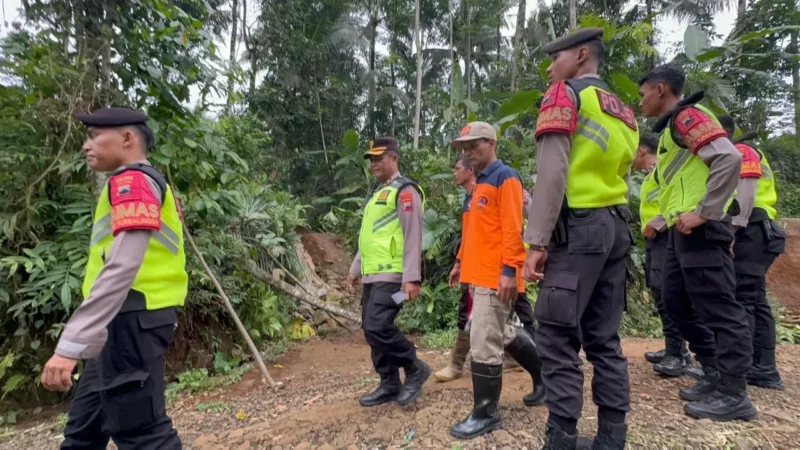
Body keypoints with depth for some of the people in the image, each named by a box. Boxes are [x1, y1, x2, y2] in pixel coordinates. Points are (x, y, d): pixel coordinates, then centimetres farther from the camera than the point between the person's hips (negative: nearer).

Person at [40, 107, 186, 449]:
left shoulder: (133, 180, -10)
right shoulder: (144, 182, 21)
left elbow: (123, 268, -24)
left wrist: (70, 345, -27)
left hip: (131, 319, -11)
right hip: (125, 321, 11)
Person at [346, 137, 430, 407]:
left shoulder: (404, 190, -7)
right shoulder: (376, 194, 21)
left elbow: (413, 236, -16)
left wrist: (411, 278, -22)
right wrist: (356, 269, 25)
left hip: (391, 276, -9)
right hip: (372, 275, 10)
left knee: (377, 327, -16)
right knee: (371, 330, 10)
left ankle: (415, 369, 6)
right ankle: (390, 384, 22)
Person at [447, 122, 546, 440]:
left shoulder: (505, 178, -9)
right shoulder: (480, 183, 19)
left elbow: (512, 229, -17)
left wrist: (509, 270, -22)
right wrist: (461, 262, 21)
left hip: (497, 277, -10)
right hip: (479, 275, 10)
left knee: (484, 344, -5)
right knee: (503, 334, 20)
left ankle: (485, 415, 9)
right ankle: (544, 377, 39)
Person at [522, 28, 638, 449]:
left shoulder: (565, 93, -2)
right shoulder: (622, 110, 23)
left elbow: (553, 171, -15)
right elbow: (616, 172, 17)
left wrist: (537, 242, -18)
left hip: (578, 227, -8)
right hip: (617, 226, 9)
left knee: (557, 337, -5)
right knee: (604, 337, 11)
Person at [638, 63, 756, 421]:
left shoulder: (687, 116, -8)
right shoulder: (673, 126, 22)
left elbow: (729, 158, -22)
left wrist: (704, 213, -22)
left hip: (700, 229, -11)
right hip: (683, 230, 11)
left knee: (718, 307, -5)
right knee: (678, 301, 14)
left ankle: (733, 394, 5)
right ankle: (715, 375, 24)